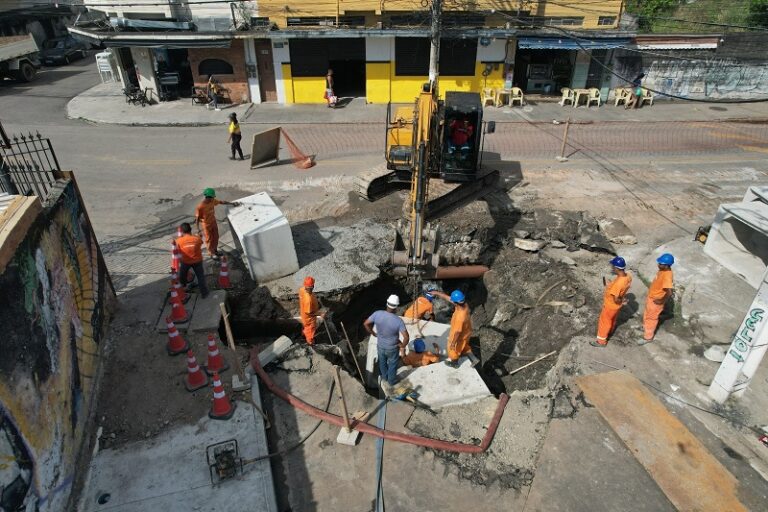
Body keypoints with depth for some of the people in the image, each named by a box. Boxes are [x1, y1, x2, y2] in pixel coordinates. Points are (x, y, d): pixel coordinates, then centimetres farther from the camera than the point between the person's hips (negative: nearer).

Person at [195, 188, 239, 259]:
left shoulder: (212, 201, -11)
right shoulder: (200, 207, -29)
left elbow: (221, 202, 4)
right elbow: (197, 218, -23)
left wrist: (232, 204, 5)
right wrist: (198, 229, -27)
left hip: (213, 222, 7)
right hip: (206, 225, -7)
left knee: (216, 237, 21)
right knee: (209, 239, 12)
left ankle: (215, 250, 43)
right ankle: (211, 253, 31)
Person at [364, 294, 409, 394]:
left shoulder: (377, 314, -24)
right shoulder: (398, 320, -32)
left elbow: (365, 324, -13)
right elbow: (406, 337, -32)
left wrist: (373, 333, 4)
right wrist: (403, 345, -11)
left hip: (380, 346, 3)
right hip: (392, 348, -3)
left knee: (382, 363, 31)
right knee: (392, 365, 26)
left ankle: (384, 378, 57)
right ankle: (391, 382, 50)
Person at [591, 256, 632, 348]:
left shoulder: (618, 283, -42)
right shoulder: (628, 276, -16)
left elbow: (616, 300, -30)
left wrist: (621, 301, -10)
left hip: (611, 305, -8)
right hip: (617, 305, 8)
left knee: (604, 322, 14)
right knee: (613, 318, 33)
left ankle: (601, 341, 32)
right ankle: (610, 331, 59)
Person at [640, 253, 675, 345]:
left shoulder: (667, 276, -36)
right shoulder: (663, 270, -8)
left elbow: (669, 293, -39)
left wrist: (661, 302, -24)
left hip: (656, 301, -9)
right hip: (651, 297, 9)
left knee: (651, 318, 9)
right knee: (647, 314, 29)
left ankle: (648, 337, 27)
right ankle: (645, 327, 54)